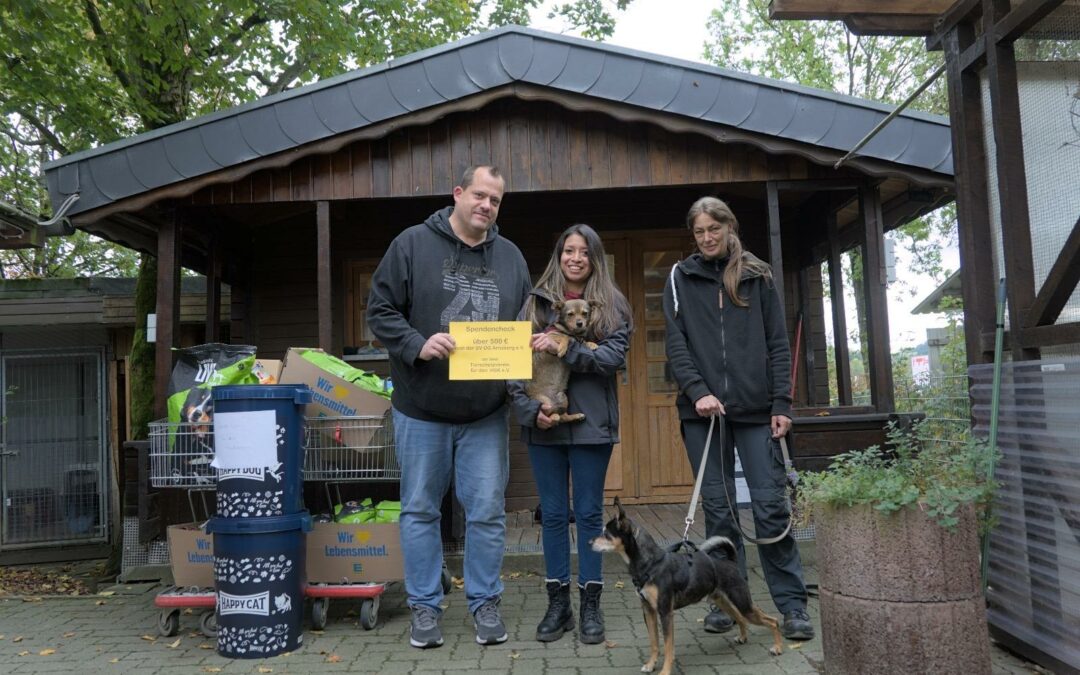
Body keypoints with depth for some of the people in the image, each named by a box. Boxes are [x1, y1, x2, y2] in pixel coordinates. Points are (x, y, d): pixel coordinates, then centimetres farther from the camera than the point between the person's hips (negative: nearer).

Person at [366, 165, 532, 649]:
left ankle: (485, 603, 24)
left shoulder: (511, 257, 9)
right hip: (422, 409, -2)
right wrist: (417, 345, -20)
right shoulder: (412, 244, -3)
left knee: (487, 512, 7)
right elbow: (381, 310, -4)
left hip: (487, 413, 3)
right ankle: (425, 606, 23)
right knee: (420, 511, 8)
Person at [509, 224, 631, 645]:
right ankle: (557, 602, 20)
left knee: (588, 512, 6)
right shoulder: (536, 302, 9)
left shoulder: (610, 305, 5)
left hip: (590, 422, -1)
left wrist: (564, 349, -20)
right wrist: (530, 408, -10)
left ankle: (590, 604, 17)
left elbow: (615, 356, -9)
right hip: (543, 423, 2)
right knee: (553, 514, 8)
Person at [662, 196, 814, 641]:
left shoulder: (757, 277, 10)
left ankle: (792, 605, 7)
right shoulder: (680, 279, 10)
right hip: (703, 410, 1)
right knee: (717, 508, 5)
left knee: (771, 506, -2)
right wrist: (697, 391, -13)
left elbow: (778, 344, 7)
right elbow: (675, 344, 2)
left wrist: (781, 404, -3)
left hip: (755, 408, 0)